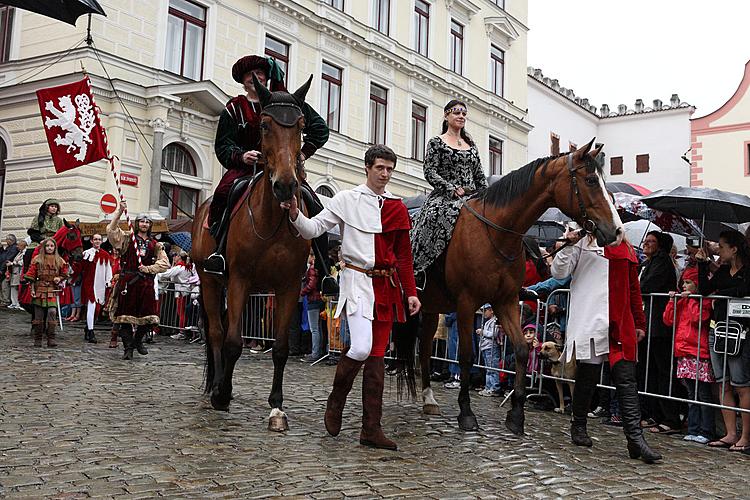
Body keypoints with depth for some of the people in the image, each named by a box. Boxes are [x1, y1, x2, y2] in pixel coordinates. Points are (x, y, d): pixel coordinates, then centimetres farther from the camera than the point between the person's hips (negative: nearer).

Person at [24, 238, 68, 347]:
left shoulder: (59, 261, 8)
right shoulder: (37, 259, 4)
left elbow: (64, 274, 18)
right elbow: (31, 276, 4)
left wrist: (59, 278, -3)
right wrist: (32, 289, -3)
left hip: (52, 290, 0)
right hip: (39, 289, 0)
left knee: (52, 312, -15)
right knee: (39, 314, 2)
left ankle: (51, 338, -10)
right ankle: (37, 339, 13)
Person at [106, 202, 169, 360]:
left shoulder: (155, 244, 12)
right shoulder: (127, 238, 8)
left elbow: (164, 263, 5)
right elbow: (111, 230, -7)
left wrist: (148, 268, -6)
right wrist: (119, 212, -13)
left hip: (146, 283, 2)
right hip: (127, 281, -2)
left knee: (149, 317, 0)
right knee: (125, 315, -1)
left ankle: (138, 340, 26)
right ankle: (128, 348, 8)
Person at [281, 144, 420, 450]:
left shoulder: (397, 208, 13)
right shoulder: (347, 200, 1)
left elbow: (403, 255, 15)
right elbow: (313, 229, -2)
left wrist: (411, 293, 9)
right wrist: (295, 214, -23)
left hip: (386, 285, 5)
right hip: (358, 279, -4)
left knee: (377, 356, 4)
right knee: (361, 348, -18)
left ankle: (371, 428, 8)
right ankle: (336, 401, 12)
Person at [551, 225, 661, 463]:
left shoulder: (625, 248, 18)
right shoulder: (582, 243, 6)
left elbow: (633, 288, 21)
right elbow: (558, 272, 0)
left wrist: (639, 323, 18)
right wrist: (568, 246, -14)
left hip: (620, 325, 4)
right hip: (590, 321, -4)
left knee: (627, 381, -4)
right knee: (587, 376, 5)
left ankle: (635, 439, -7)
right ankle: (578, 426, 24)